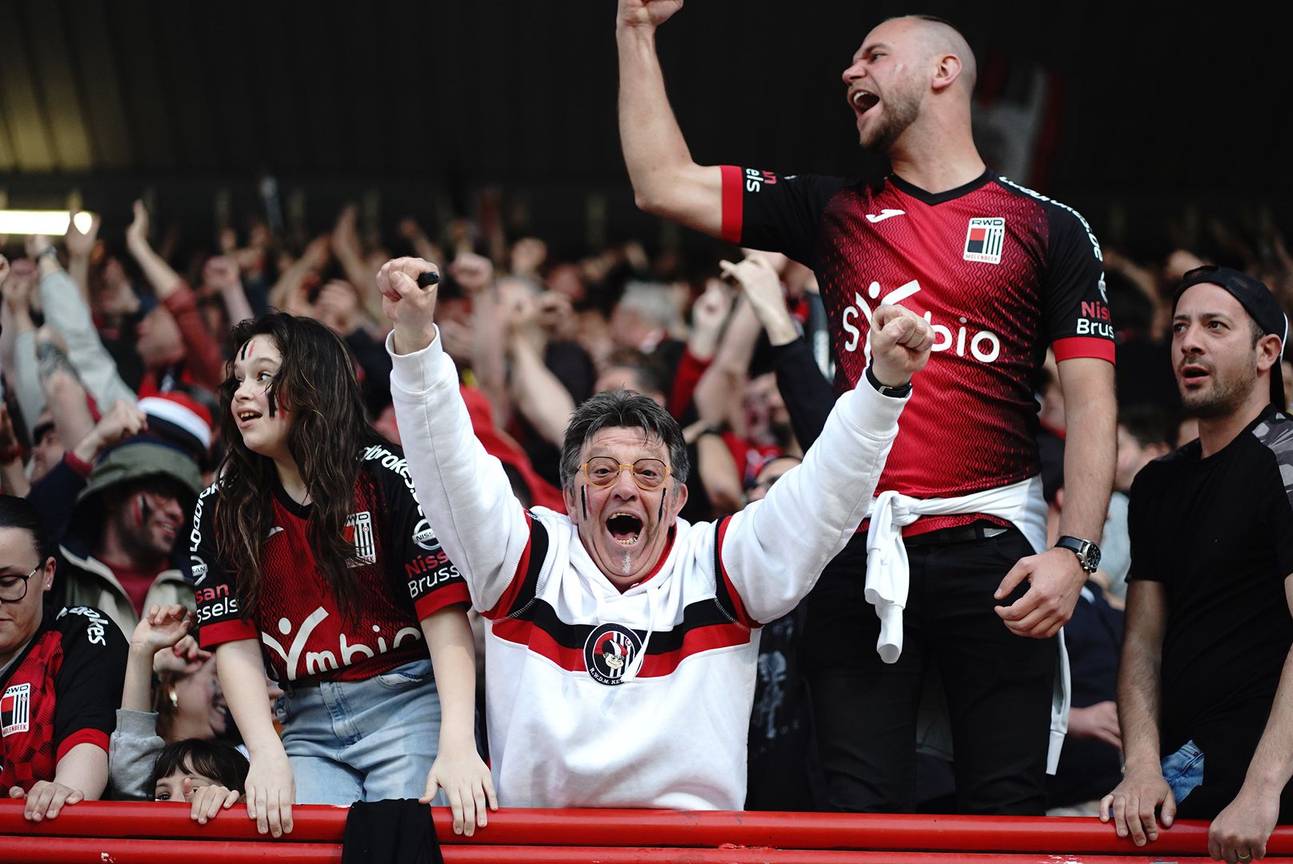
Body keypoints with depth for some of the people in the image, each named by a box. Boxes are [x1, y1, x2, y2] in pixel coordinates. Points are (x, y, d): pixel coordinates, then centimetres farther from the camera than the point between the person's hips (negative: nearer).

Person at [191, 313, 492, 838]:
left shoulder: (388, 478, -5)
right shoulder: (220, 511, 7)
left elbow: (445, 614, -12)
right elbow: (235, 645, 1)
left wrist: (457, 745, -24)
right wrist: (267, 755, -15)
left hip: (406, 705, -3)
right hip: (307, 725, 3)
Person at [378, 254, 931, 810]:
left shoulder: (717, 565, 8)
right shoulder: (529, 557, 8)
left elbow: (822, 497, 0)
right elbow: (452, 471, -1)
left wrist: (884, 384, -12)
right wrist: (415, 339, -14)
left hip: (696, 824, 0)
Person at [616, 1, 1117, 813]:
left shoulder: (1050, 229, 6)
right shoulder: (835, 213, 15)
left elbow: (1092, 401, 0)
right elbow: (664, 184, 14)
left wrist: (1075, 551, -12)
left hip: (993, 551, -2)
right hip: (861, 554, 3)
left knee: (1008, 809, -3)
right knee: (861, 810, 1)